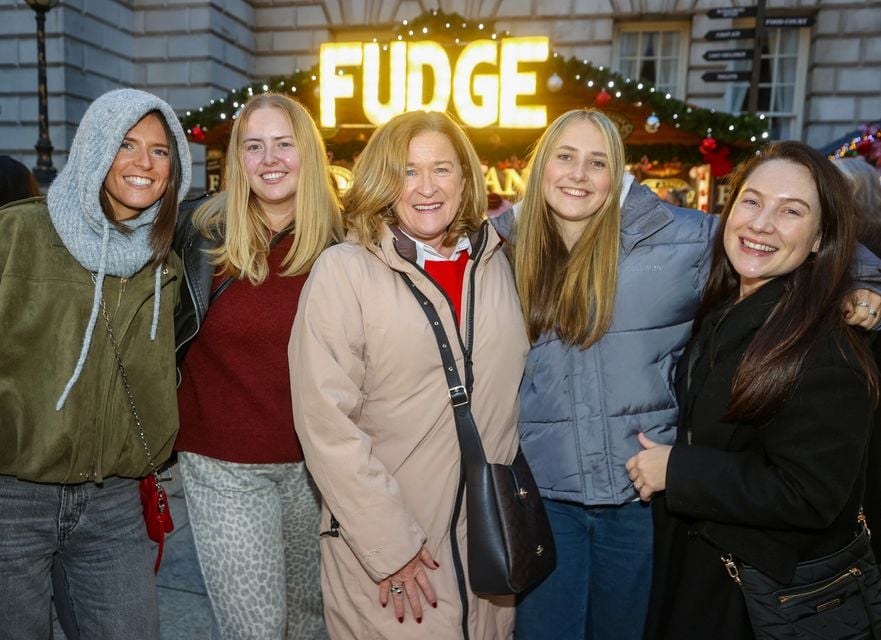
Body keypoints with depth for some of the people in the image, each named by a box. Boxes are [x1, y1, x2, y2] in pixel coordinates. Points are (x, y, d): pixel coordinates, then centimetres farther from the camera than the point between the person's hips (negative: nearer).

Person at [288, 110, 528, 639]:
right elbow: (327, 423, -16)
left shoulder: (494, 261, 3)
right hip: (386, 540, -4)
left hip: (489, 533, 5)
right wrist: (390, 546, -16)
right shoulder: (345, 270, -12)